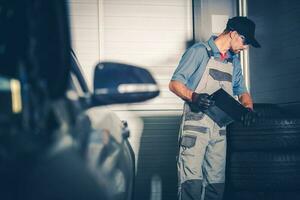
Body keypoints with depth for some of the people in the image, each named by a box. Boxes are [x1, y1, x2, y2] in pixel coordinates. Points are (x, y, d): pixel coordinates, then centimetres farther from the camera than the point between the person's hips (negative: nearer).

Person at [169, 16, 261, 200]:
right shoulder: (200, 51, -2)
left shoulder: (234, 61, 19)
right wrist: (194, 96, -26)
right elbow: (175, 84, -6)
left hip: (220, 128, 7)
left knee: (216, 183, 5)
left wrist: (248, 107, 0)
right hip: (195, 125, -6)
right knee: (192, 183, -14)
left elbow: (242, 91, 23)